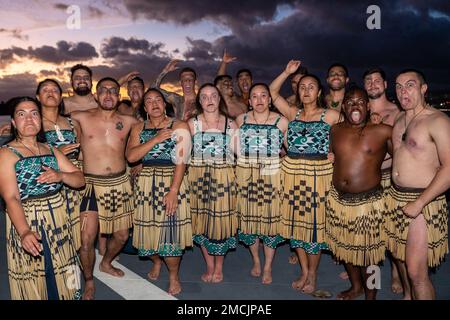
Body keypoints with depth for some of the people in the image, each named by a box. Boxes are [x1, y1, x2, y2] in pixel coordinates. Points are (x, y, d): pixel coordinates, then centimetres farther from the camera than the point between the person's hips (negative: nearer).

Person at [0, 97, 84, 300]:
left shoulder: (51, 150, 11)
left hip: (58, 224, 5)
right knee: (33, 286, 5)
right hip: (27, 225, -5)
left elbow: (80, 180, 9)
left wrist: (61, 176, -14)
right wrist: (25, 232, -34)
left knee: (62, 284, 12)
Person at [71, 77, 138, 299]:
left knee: (121, 235, 13)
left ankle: (106, 264, 44)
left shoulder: (128, 121, 3)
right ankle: (89, 281, 17)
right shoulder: (81, 118, -1)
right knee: (87, 238, -9)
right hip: (92, 184, -3)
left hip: (120, 183, 3)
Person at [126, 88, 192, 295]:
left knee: (170, 229, -6)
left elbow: (181, 162, -10)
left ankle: (174, 276, 15)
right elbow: (131, 156, -5)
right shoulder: (138, 128, 10)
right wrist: (156, 139, -13)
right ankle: (156, 261, 38)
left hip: (172, 182, -3)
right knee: (148, 228, 7)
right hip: (146, 183, 4)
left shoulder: (178, 126, -2)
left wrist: (173, 191, -18)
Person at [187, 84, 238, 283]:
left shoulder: (231, 124, 5)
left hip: (224, 178, 0)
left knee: (222, 220, 2)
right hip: (198, 177, 0)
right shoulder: (192, 124, 3)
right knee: (202, 220, 6)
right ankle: (209, 266, 24)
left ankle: (218, 267, 22)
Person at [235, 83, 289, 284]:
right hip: (246, 175, 2)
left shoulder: (281, 121, -1)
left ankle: (267, 267, 19)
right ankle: (256, 261, 30)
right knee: (248, 216, 8)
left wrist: (274, 155, -5)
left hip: (272, 175, -2)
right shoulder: (240, 120, 6)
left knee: (271, 218, 2)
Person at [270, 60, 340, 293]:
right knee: (295, 222, 9)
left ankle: (312, 275, 20)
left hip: (318, 174, -3)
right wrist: (287, 72, 2)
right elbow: (272, 92, 9)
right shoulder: (293, 113, 9)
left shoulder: (331, 115, 0)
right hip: (291, 173, 4)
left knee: (314, 223, 3)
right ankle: (304, 271, 26)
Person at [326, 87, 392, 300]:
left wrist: (375, 166, -4)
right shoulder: (335, 130, 5)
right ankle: (356, 286, 44)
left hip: (368, 202, -4)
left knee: (367, 252, 8)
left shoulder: (383, 131, -8)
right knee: (345, 247, 19)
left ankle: (370, 295, 31)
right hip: (338, 199, 5)